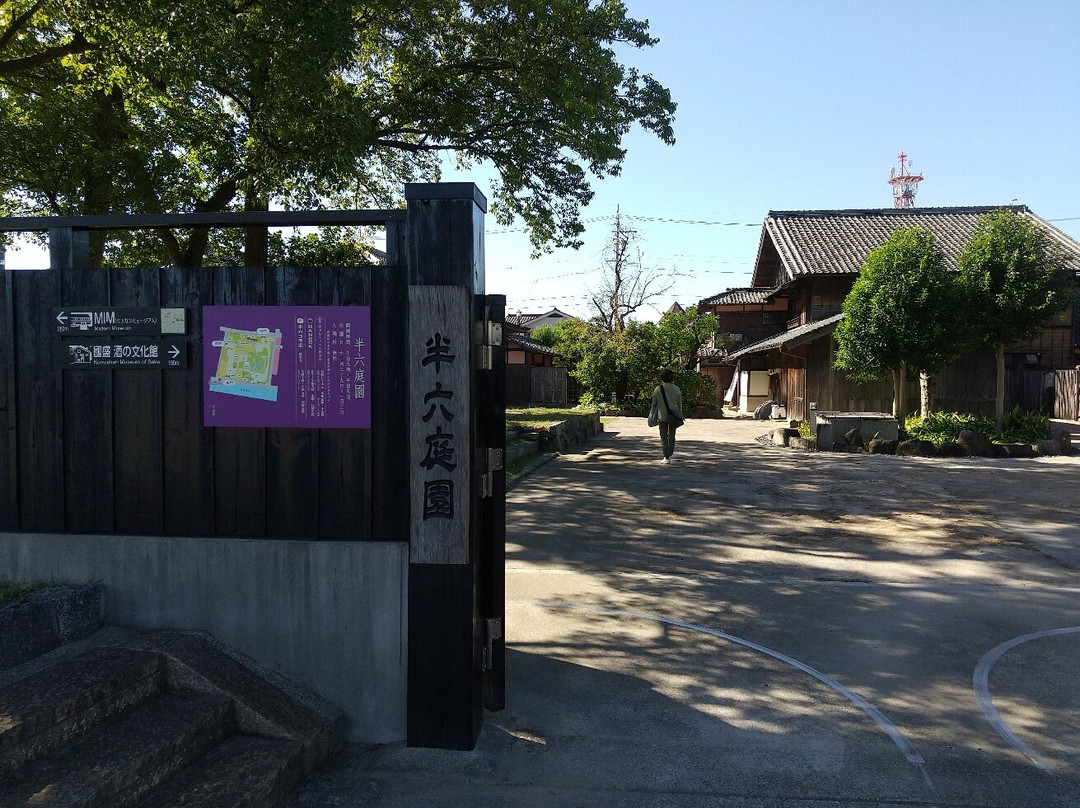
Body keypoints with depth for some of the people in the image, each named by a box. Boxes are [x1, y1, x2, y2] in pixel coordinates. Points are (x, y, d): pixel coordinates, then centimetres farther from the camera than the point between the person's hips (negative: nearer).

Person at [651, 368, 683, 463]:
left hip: (662, 416, -2)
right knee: (671, 435, 18)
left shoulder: (658, 389, -7)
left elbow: (654, 403, 0)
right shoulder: (676, 389, -1)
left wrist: (654, 415, 13)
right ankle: (670, 453, 33)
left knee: (664, 436, 2)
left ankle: (666, 457, -6)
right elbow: (680, 403, 5)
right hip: (673, 416, 2)